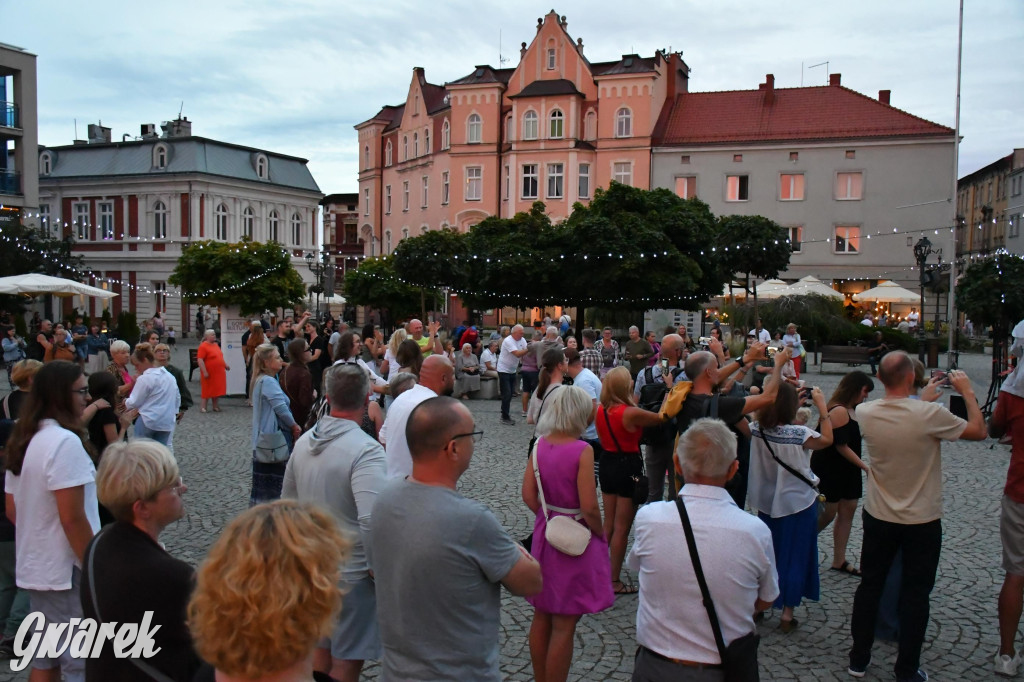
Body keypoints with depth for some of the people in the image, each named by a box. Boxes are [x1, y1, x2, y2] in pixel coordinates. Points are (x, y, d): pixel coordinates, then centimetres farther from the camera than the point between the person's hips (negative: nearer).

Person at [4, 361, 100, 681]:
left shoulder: (22, 440, 7)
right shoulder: (65, 442, -20)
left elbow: (12, 510, 13)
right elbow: (73, 518, -22)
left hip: (34, 567, 9)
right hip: (67, 571, -9)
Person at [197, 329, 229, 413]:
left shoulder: (216, 345, 13)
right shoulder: (203, 346, -13)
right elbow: (200, 360, -19)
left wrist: (225, 365, 16)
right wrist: (204, 372, -23)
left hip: (219, 373, 7)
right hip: (209, 373, -7)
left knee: (217, 390, 11)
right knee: (207, 390, 0)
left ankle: (215, 406, 19)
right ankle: (203, 407, 9)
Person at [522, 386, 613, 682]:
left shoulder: (540, 445, -3)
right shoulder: (582, 450, -20)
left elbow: (528, 495, 0)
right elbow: (588, 507, -20)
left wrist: (547, 517, 10)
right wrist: (600, 534, -3)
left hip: (545, 534, 6)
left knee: (542, 617, 20)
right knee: (564, 626, 6)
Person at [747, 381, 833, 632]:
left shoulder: (757, 430, -11)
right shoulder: (799, 434, -24)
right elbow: (827, 439, -6)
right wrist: (822, 406, -6)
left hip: (766, 503, 5)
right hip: (798, 504, -4)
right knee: (796, 557, 10)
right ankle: (787, 614, 16)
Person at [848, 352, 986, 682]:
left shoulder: (864, 412, -11)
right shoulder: (930, 414, -24)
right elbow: (978, 430, -8)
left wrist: (925, 398, 18)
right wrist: (967, 391, 3)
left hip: (878, 518, 3)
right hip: (922, 521, -3)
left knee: (869, 585, 15)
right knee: (915, 595, 10)